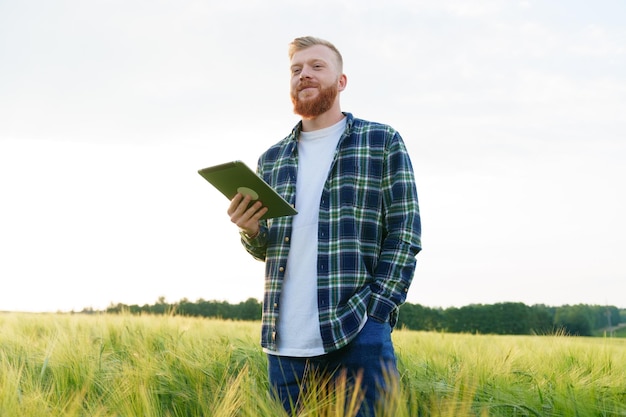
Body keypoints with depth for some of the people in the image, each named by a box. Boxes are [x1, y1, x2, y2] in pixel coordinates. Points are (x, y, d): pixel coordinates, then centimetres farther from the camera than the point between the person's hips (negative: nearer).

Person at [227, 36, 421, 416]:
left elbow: (405, 234, -1)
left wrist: (376, 312, -13)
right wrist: (250, 230, -2)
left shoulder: (382, 142, 4)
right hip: (284, 343, 4)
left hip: (357, 335, -4)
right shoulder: (272, 159, 17)